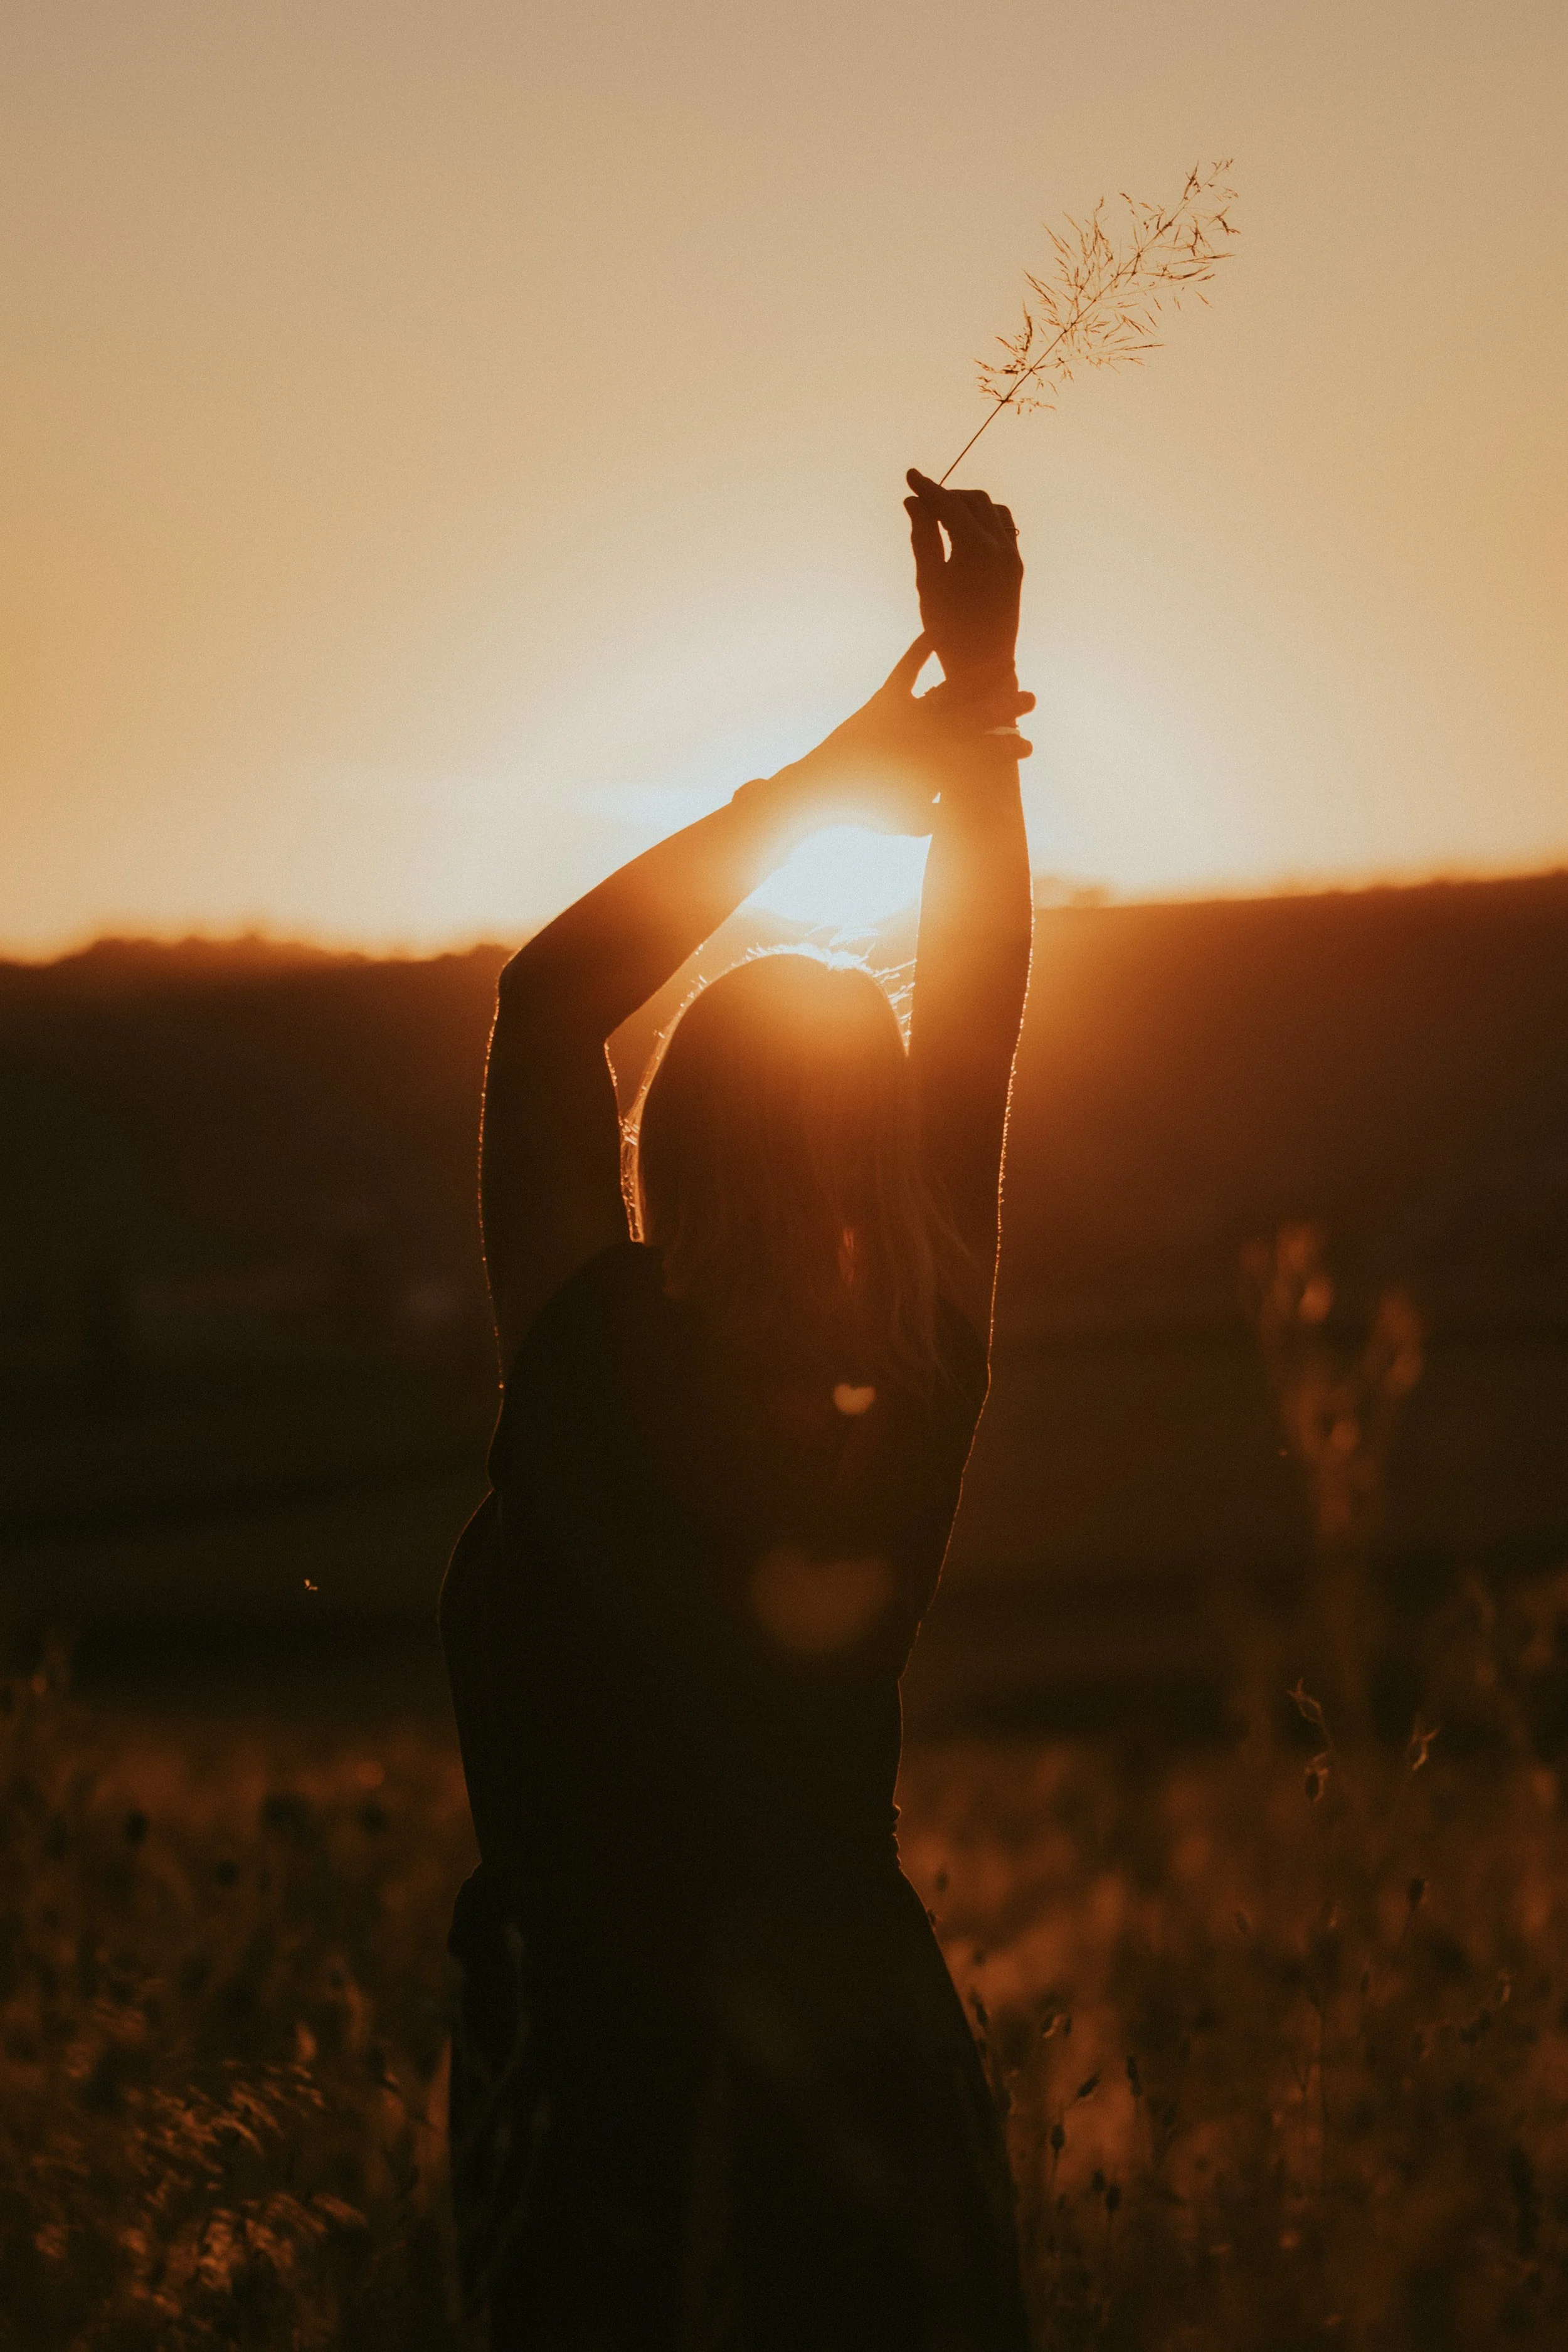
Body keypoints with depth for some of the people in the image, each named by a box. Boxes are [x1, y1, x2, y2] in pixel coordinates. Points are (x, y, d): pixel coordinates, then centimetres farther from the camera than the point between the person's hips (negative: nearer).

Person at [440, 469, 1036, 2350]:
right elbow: (976, 1037, 1)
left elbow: (550, 998, -9)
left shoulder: (594, 1396, -19)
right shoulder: (914, 1402, -11)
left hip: (592, 2064, -3)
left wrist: (830, 772, -7)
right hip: (868, 2039, 3)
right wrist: (975, 712, 6)